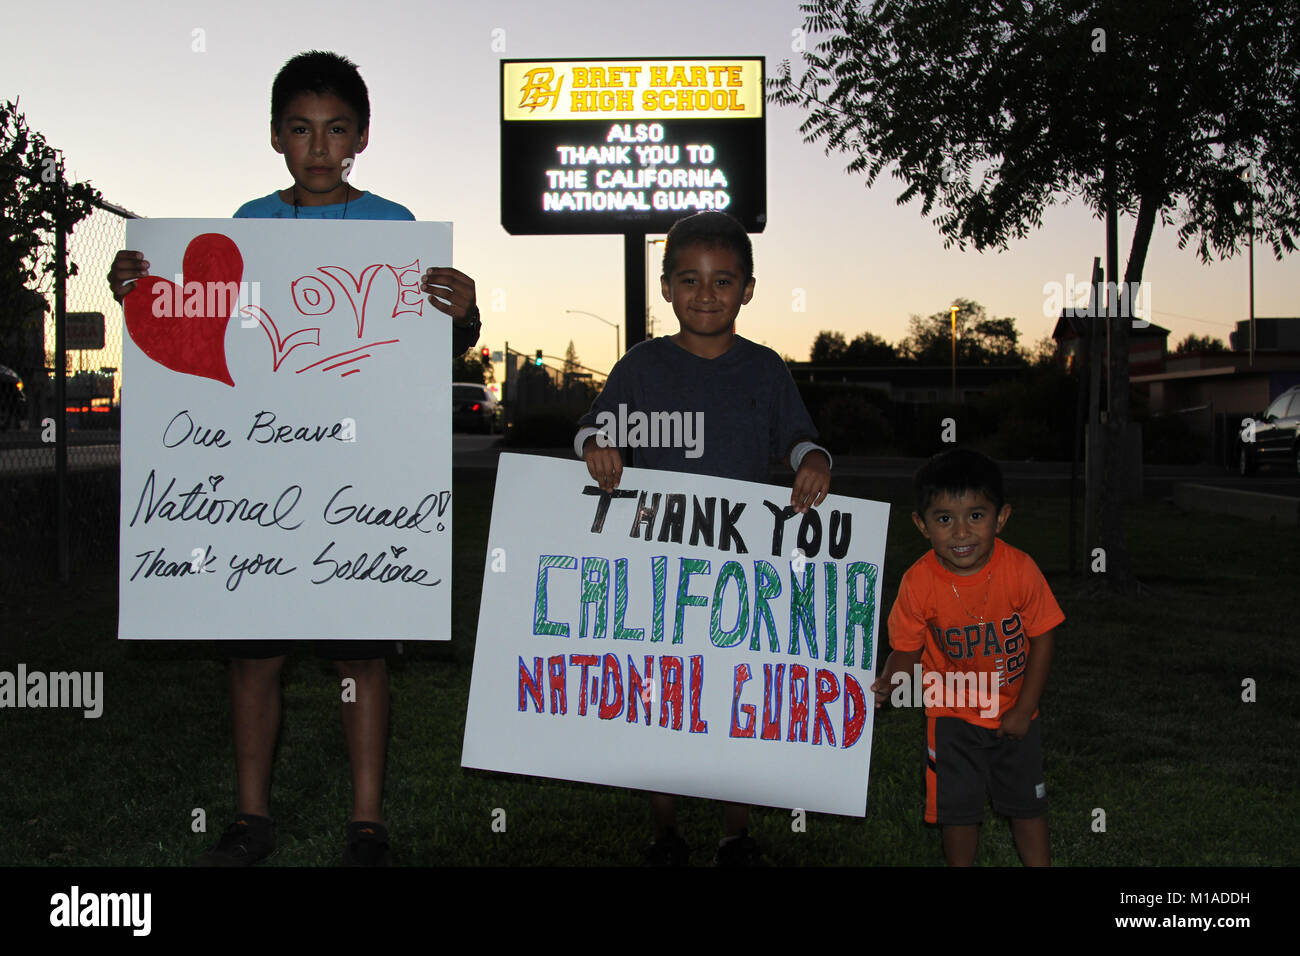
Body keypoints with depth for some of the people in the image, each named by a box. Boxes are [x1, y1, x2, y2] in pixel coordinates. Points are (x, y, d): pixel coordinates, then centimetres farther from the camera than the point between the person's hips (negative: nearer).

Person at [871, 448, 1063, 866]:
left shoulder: (1020, 569, -22)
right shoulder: (919, 582, -21)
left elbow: (1041, 639, -10)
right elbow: (907, 648, -9)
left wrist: (1023, 709, -8)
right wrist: (887, 683, -30)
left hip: (1014, 712, 1)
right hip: (953, 715, 0)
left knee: (1027, 803, 17)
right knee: (958, 808, 10)